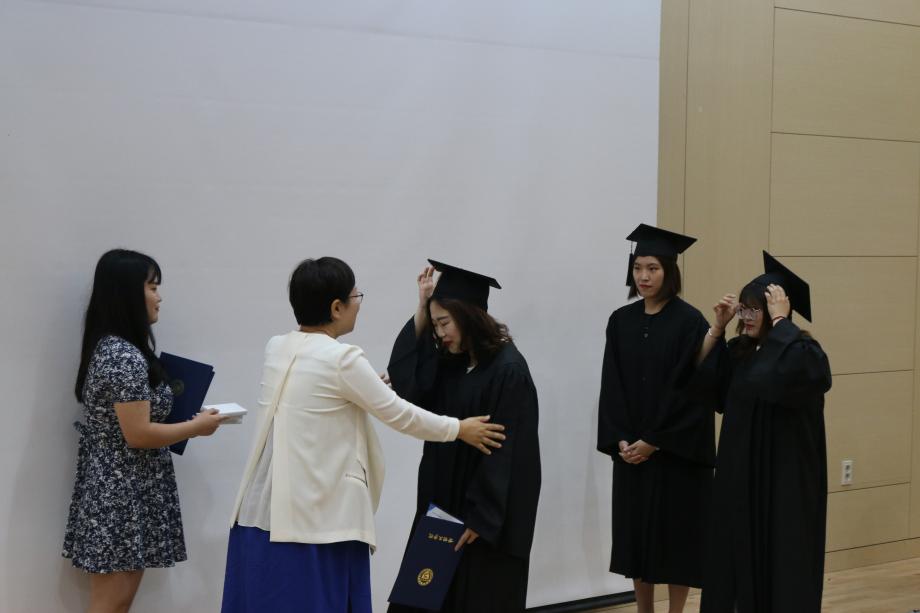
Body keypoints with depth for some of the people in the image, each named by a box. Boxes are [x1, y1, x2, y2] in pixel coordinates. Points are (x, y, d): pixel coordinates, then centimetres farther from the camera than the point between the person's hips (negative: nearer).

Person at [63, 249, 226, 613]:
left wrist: (183, 425, 15)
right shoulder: (125, 357, -19)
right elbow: (137, 434, -21)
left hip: (120, 489, 10)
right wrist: (197, 426, -9)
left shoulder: (108, 347, 12)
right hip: (119, 494, -10)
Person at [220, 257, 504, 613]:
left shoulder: (276, 349, 6)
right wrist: (459, 430, 7)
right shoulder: (341, 359, -15)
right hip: (316, 516, -7)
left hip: (265, 509, 7)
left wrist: (367, 390, 33)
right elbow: (399, 414, -7)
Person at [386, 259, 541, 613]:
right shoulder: (453, 361, 7)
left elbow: (505, 454, -19)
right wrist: (422, 309, -7)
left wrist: (479, 516, -17)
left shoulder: (508, 370, -18)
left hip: (489, 514, -8)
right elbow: (406, 381, -6)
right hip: (446, 503, 8)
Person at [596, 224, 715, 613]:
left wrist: (654, 441, -15)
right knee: (636, 532, 10)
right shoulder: (621, 321, 5)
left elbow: (692, 390, -13)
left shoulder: (690, 321, -9)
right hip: (631, 449, 5)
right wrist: (620, 440, -7)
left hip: (675, 450, -5)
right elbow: (612, 387, 4)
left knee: (675, 534, 2)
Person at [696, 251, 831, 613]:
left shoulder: (803, 351, -14)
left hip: (785, 476, -7)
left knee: (781, 561, 0)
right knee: (741, 554, 12)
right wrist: (717, 327, -1)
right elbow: (701, 379, 4)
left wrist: (779, 319, -26)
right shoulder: (740, 352, 9)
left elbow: (791, 370, -36)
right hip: (741, 474, 7)